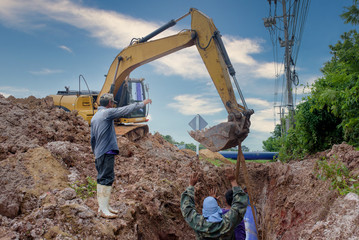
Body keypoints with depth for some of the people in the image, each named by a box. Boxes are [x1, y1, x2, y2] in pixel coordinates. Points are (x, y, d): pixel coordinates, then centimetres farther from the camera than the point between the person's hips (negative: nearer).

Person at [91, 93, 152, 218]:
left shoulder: (94, 117, 17)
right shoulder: (107, 112, -8)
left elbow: (92, 138, 20)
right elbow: (126, 109, -5)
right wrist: (142, 103, 6)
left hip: (99, 154, 9)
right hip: (107, 152, -9)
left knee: (102, 179, 13)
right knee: (106, 179, -9)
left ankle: (104, 206, 19)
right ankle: (103, 209, -8)